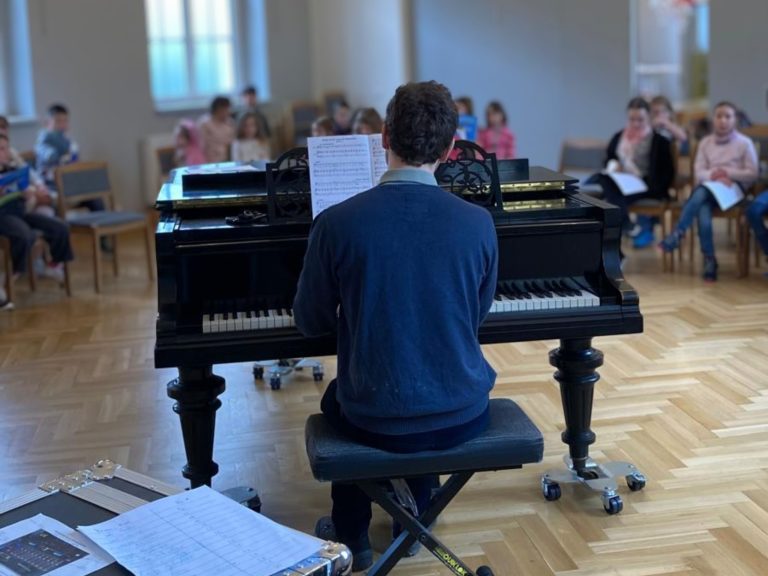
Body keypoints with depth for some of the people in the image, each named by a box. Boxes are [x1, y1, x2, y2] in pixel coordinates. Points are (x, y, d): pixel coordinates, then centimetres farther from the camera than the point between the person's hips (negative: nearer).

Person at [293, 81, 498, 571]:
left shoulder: (337, 223, -16)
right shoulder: (479, 223, -11)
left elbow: (311, 322, -2)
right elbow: (476, 316, 5)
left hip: (376, 419, -1)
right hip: (463, 414, 2)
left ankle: (352, 536, 42)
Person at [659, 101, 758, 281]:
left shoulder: (745, 143, 7)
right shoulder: (706, 143, 15)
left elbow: (752, 174, 3)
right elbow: (699, 172, 7)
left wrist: (728, 173, -11)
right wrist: (714, 175, -13)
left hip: (733, 189, -2)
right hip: (708, 187, 3)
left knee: (701, 191, -35)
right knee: (703, 213, -32)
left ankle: (678, 234, -30)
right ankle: (709, 261, -26)